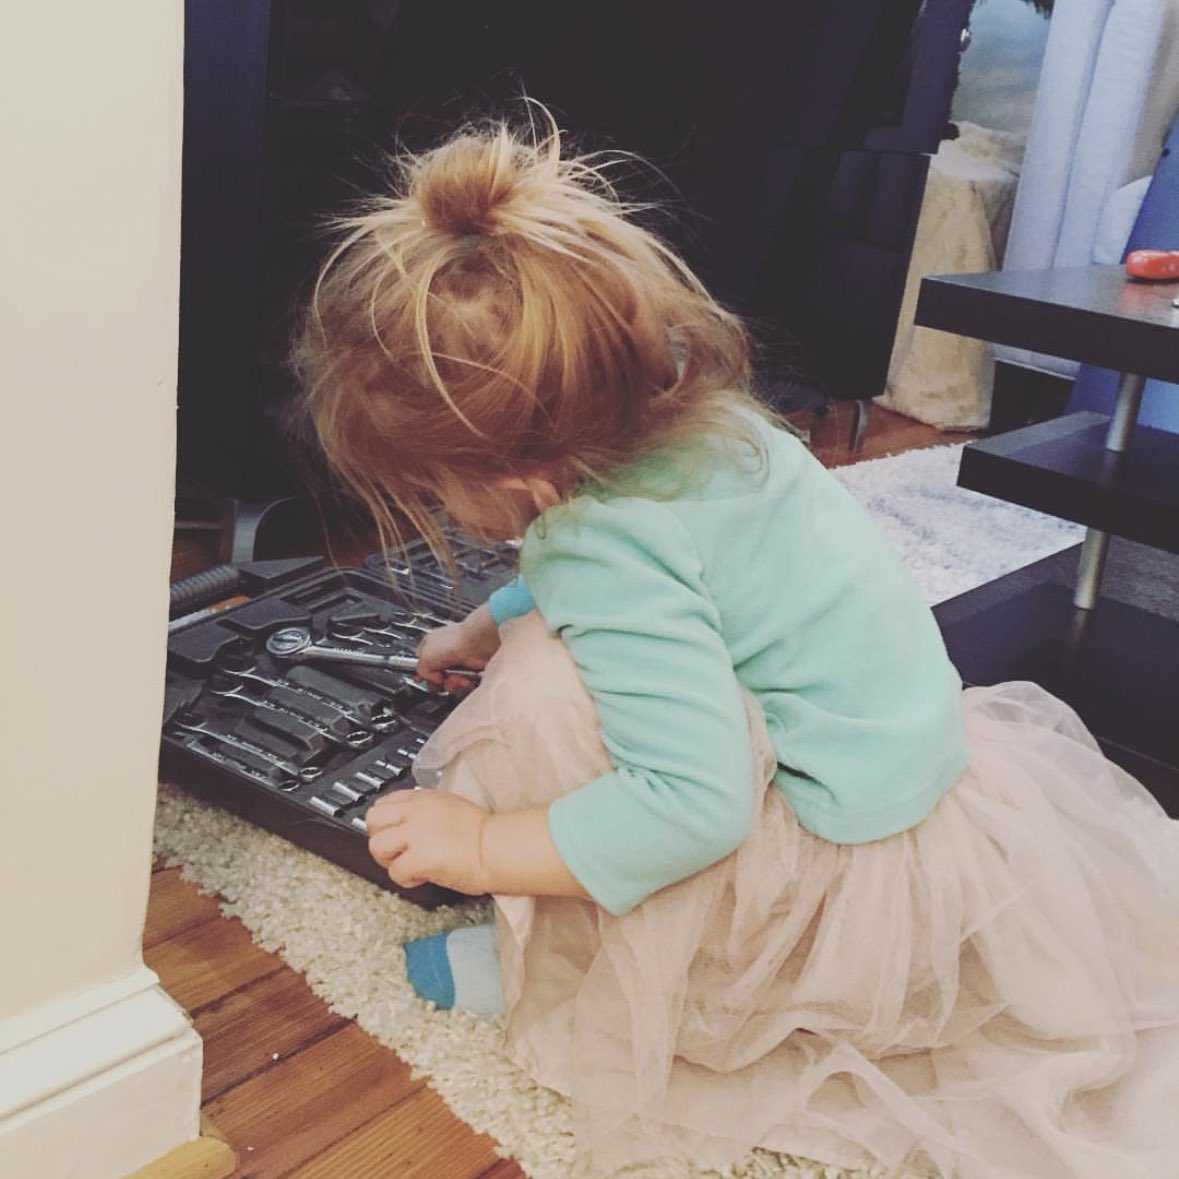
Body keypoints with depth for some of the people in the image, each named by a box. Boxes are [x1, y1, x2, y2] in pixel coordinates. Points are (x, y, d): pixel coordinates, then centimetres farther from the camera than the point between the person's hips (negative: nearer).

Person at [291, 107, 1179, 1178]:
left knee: (545, 688, -26)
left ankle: (552, 971, -3)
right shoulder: (685, 422, -3)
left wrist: (484, 847, -25)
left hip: (856, 867, -10)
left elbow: (692, 807, -35)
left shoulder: (610, 549, -32)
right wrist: (485, 627, 27)